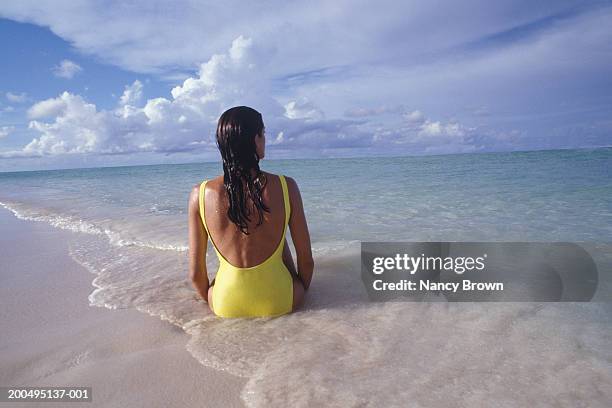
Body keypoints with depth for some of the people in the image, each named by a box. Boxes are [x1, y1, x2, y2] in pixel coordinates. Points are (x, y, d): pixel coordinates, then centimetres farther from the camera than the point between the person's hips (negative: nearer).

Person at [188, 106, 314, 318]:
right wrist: (300, 294, 14)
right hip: (280, 303, -1)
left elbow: (195, 272, -6)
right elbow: (306, 260, -7)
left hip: (226, 305, 1)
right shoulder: (286, 187, -17)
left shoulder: (200, 194, -14)